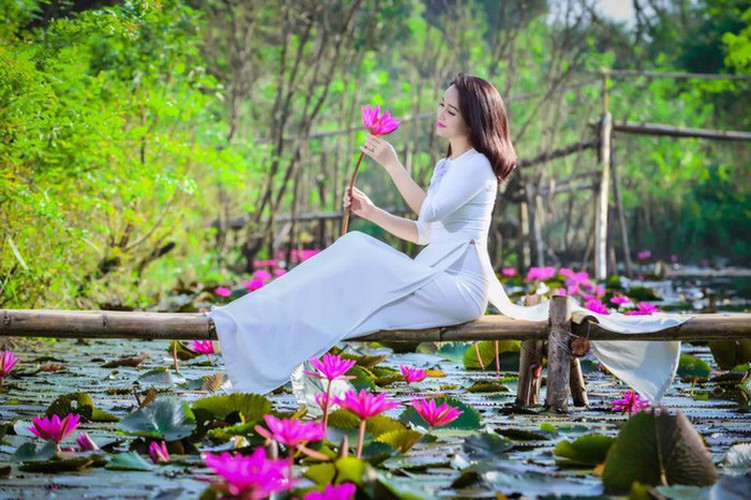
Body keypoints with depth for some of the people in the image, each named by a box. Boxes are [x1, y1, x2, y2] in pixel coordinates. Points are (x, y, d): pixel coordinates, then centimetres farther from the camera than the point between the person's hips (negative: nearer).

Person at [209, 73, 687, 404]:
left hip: (459, 286, -10)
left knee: (364, 263, -23)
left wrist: (392, 163, -19)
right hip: (437, 281, 10)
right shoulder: (447, 166, 22)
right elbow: (423, 232, 24)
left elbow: (429, 210, -22)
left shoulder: (478, 165, -8)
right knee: (356, 250, -5)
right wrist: (372, 212, 14)